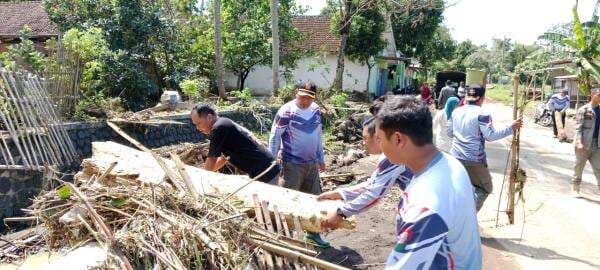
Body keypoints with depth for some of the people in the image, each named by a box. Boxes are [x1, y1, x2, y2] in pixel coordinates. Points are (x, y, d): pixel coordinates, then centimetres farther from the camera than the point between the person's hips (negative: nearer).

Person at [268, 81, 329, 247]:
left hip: (312, 163, 6)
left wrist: (321, 158, 17)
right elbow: (274, 137, -10)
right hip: (292, 164, -6)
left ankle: (312, 233, 28)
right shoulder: (286, 112, -14)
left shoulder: (316, 110, 5)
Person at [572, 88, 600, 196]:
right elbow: (578, 127, -11)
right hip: (584, 143, -4)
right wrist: (579, 142, -20)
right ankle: (575, 190, 19)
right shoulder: (583, 110, -6)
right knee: (579, 167, 6)